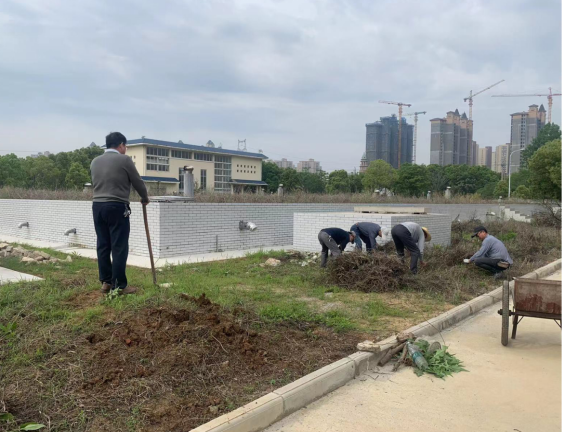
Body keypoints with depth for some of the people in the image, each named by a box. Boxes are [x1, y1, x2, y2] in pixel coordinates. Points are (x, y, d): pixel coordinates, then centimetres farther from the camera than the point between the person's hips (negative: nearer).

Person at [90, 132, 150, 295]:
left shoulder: (95, 161, 12)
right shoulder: (124, 160, -4)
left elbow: (96, 184, 17)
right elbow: (138, 182, 3)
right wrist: (145, 198, 19)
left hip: (97, 206, 6)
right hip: (117, 207, -6)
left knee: (102, 245, 10)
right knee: (119, 247, -2)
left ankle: (106, 282, 16)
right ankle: (119, 285, 1)